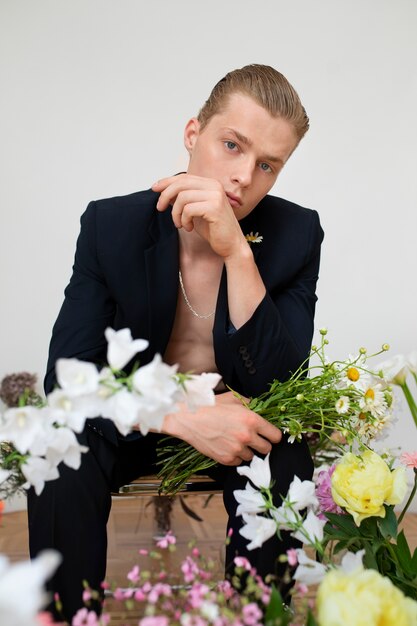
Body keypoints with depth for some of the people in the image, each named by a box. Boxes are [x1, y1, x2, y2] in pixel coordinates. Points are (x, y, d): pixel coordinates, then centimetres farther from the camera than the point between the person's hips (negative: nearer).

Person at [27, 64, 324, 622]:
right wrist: (182, 416, -36)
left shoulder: (296, 234, -15)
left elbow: (278, 383, -22)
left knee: (286, 472, -29)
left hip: (241, 423, 1)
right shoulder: (111, 224, -16)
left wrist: (237, 251, -36)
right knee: (61, 469, -28)